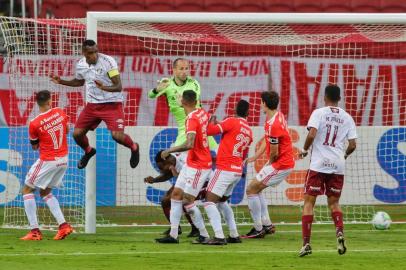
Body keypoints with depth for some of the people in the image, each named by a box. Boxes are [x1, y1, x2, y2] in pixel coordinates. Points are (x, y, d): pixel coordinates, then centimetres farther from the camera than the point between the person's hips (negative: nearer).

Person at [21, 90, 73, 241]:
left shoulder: (35, 124, -16)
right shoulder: (59, 112, -2)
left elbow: (34, 146, -1)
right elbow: (66, 131, 16)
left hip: (47, 161, -6)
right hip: (63, 160, 6)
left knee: (27, 190, 7)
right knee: (45, 193, 21)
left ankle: (35, 231, -3)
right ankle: (63, 225, 6)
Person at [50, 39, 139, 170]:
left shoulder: (108, 61, -20)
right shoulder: (80, 65, -2)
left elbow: (118, 87, -21)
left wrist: (104, 87, -41)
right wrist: (61, 82, 8)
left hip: (111, 104, -5)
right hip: (92, 104, 5)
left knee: (117, 135, -20)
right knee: (77, 133, 0)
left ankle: (134, 148, 14)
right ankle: (88, 151, 35)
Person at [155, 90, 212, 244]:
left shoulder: (192, 119, -22)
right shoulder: (202, 113, 4)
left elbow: (189, 145, -34)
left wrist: (169, 151, -25)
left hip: (198, 166, -9)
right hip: (190, 164, 9)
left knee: (187, 200, -7)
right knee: (176, 194, 7)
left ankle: (204, 236, 1)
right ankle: (173, 235, 7)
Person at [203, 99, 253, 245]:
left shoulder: (231, 121, -8)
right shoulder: (249, 131, 14)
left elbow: (211, 130, -16)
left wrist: (210, 122, 5)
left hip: (224, 170, -8)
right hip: (237, 171, 8)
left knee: (210, 202, -9)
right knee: (222, 202, 24)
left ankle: (219, 237, -22)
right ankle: (234, 235, 21)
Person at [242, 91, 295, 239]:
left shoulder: (273, 125, -26)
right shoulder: (278, 115, 6)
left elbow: (274, 153, -20)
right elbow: (266, 140, 15)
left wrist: (269, 163, 1)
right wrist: (254, 157, 9)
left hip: (280, 165, -10)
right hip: (286, 162, 10)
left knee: (251, 189, -6)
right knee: (256, 189, 21)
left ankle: (258, 229, -3)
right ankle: (267, 224, 21)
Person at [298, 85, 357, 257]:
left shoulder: (319, 113, -2)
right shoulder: (347, 118, 7)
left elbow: (312, 135, -16)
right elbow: (352, 145, 4)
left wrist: (304, 150, 2)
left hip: (318, 164, -3)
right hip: (338, 166, 3)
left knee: (309, 202, 2)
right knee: (334, 202, 17)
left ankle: (306, 243, -6)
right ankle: (340, 233, -10)